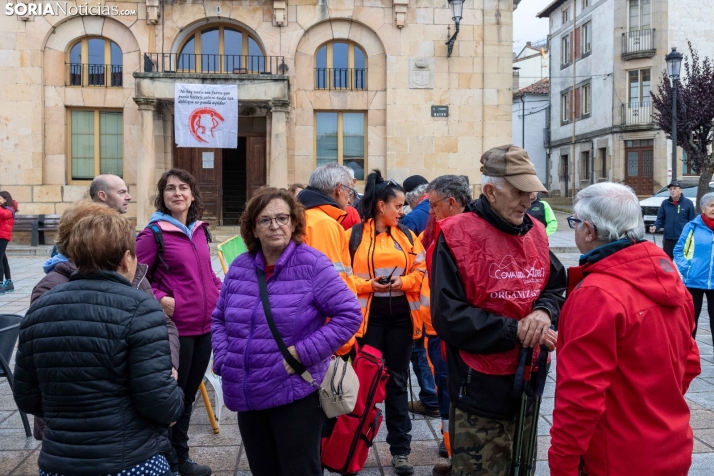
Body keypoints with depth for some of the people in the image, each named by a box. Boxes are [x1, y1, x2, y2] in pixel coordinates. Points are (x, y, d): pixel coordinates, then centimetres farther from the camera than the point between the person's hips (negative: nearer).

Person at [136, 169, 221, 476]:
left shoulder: (200, 230, 9)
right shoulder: (154, 233, -10)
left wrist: (220, 290, 5)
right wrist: (159, 299, -23)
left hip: (205, 326, 7)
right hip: (175, 327, -6)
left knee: (189, 395, 18)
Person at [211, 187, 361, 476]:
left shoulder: (312, 264, -12)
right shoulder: (240, 268, 4)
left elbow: (349, 315, -14)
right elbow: (219, 319, 15)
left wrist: (304, 352, -18)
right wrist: (223, 360, 0)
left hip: (296, 395, -5)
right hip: (247, 396, 5)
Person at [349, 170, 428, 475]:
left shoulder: (406, 235, 9)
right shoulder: (354, 235, -3)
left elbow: (421, 272, 7)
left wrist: (402, 281, -11)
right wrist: (369, 284, -18)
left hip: (401, 313, 3)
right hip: (368, 315, -3)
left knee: (397, 381, 9)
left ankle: (400, 449, 17)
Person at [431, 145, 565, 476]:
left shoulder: (535, 233, 5)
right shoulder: (456, 236, -16)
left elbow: (556, 289, 11)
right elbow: (448, 316, -19)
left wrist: (545, 312, -13)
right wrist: (515, 330, -21)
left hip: (528, 383, 7)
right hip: (480, 390, -6)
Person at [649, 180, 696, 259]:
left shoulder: (688, 203, -3)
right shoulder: (665, 203, 5)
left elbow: (693, 221, -2)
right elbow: (660, 219, 6)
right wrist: (655, 227, -14)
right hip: (668, 239, 2)